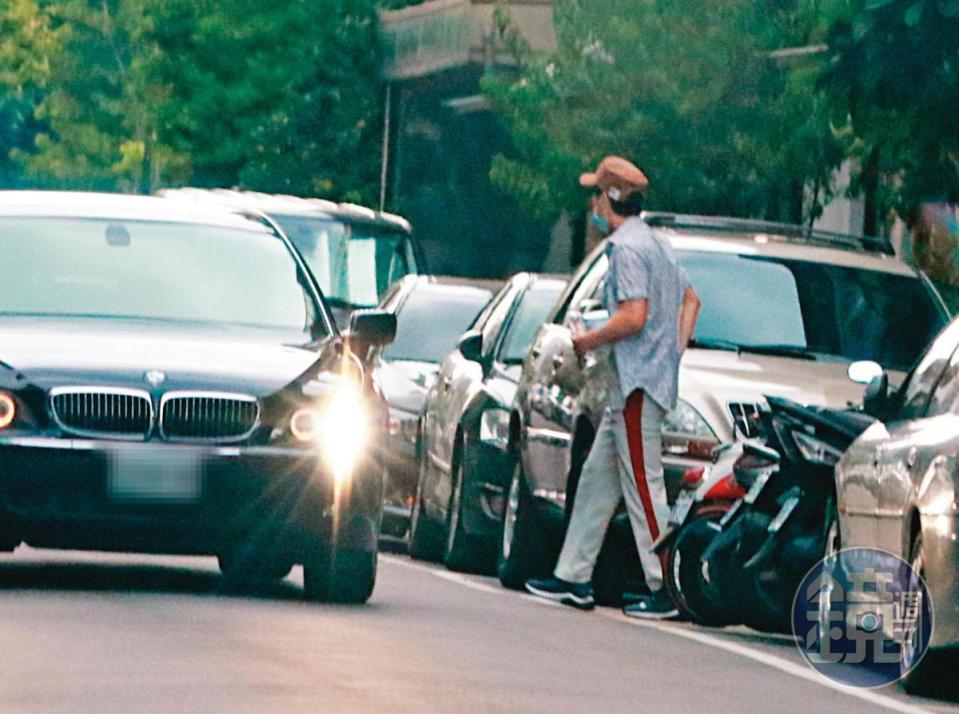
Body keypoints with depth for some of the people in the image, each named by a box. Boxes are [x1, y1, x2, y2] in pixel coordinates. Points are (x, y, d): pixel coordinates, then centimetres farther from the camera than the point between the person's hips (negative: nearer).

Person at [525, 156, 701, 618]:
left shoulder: (627, 247, -14)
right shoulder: (657, 244, 18)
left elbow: (633, 316, -23)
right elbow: (690, 299, 27)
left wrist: (588, 341, -9)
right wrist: (677, 349, 20)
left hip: (638, 382, -11)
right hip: (630, 385, 11)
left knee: (643, 485, -9)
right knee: (597, 477, 13)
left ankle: (664, 589, -9)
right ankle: (573, 578, 16)